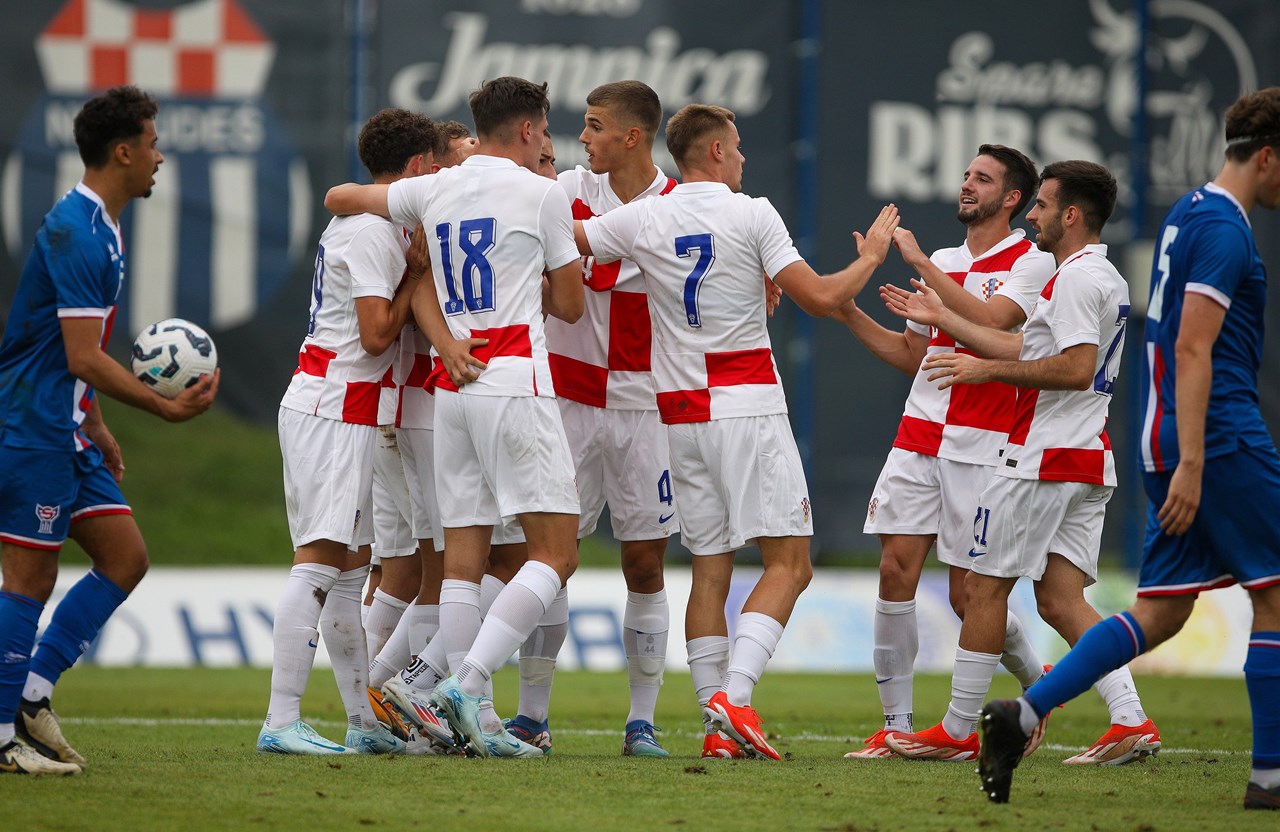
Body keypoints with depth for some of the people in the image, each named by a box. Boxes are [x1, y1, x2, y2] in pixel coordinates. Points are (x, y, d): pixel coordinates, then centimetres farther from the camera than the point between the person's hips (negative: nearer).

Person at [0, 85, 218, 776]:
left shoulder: (98, 228, 14)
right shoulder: (75, 233, -18)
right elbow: (83, 358, -22)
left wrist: (97, 427, 27)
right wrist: (167, 408, -19)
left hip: (68, 433, 10)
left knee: (125, 557, 7)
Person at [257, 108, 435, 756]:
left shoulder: (359, 222, 17)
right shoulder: (374, 232, -13)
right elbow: (377, 334, -19)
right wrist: (417, 273, -8)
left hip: (317, 405, 10)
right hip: (336, 409, -10)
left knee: (349, 568, 11)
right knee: (320, 562, -14)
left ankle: (366, 722, 14)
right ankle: (281, 722, -18)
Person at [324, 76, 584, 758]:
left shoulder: (434, 191, 11)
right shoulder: (542, 195, -2)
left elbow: (339, 198, 25)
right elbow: (569, 304, 5)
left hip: (452, 389, 6)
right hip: (516, 383, -6)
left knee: (464, 554, 4)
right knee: (555, 550, -5)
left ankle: (477, 718, 0)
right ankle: (468, 682, -19)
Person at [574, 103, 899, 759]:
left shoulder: (643, 219, 5)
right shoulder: (751, 214, -5)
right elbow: (820, 298, -8)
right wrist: (870, 257, 10)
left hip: (680, 412, 5)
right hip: (747, 405, -5)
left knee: (709, 570, 7)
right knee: (787, 563, -5)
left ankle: (718, 727, 1)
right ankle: (733, 694, -23)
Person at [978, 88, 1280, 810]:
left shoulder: (1187, 215, 18)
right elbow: (1193, 351, -20)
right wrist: (1191, 465, -24)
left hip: (1170, 439, 9)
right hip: (1220, 439, -9)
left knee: (1161, 612, 6)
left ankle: (1023, 713, -6)